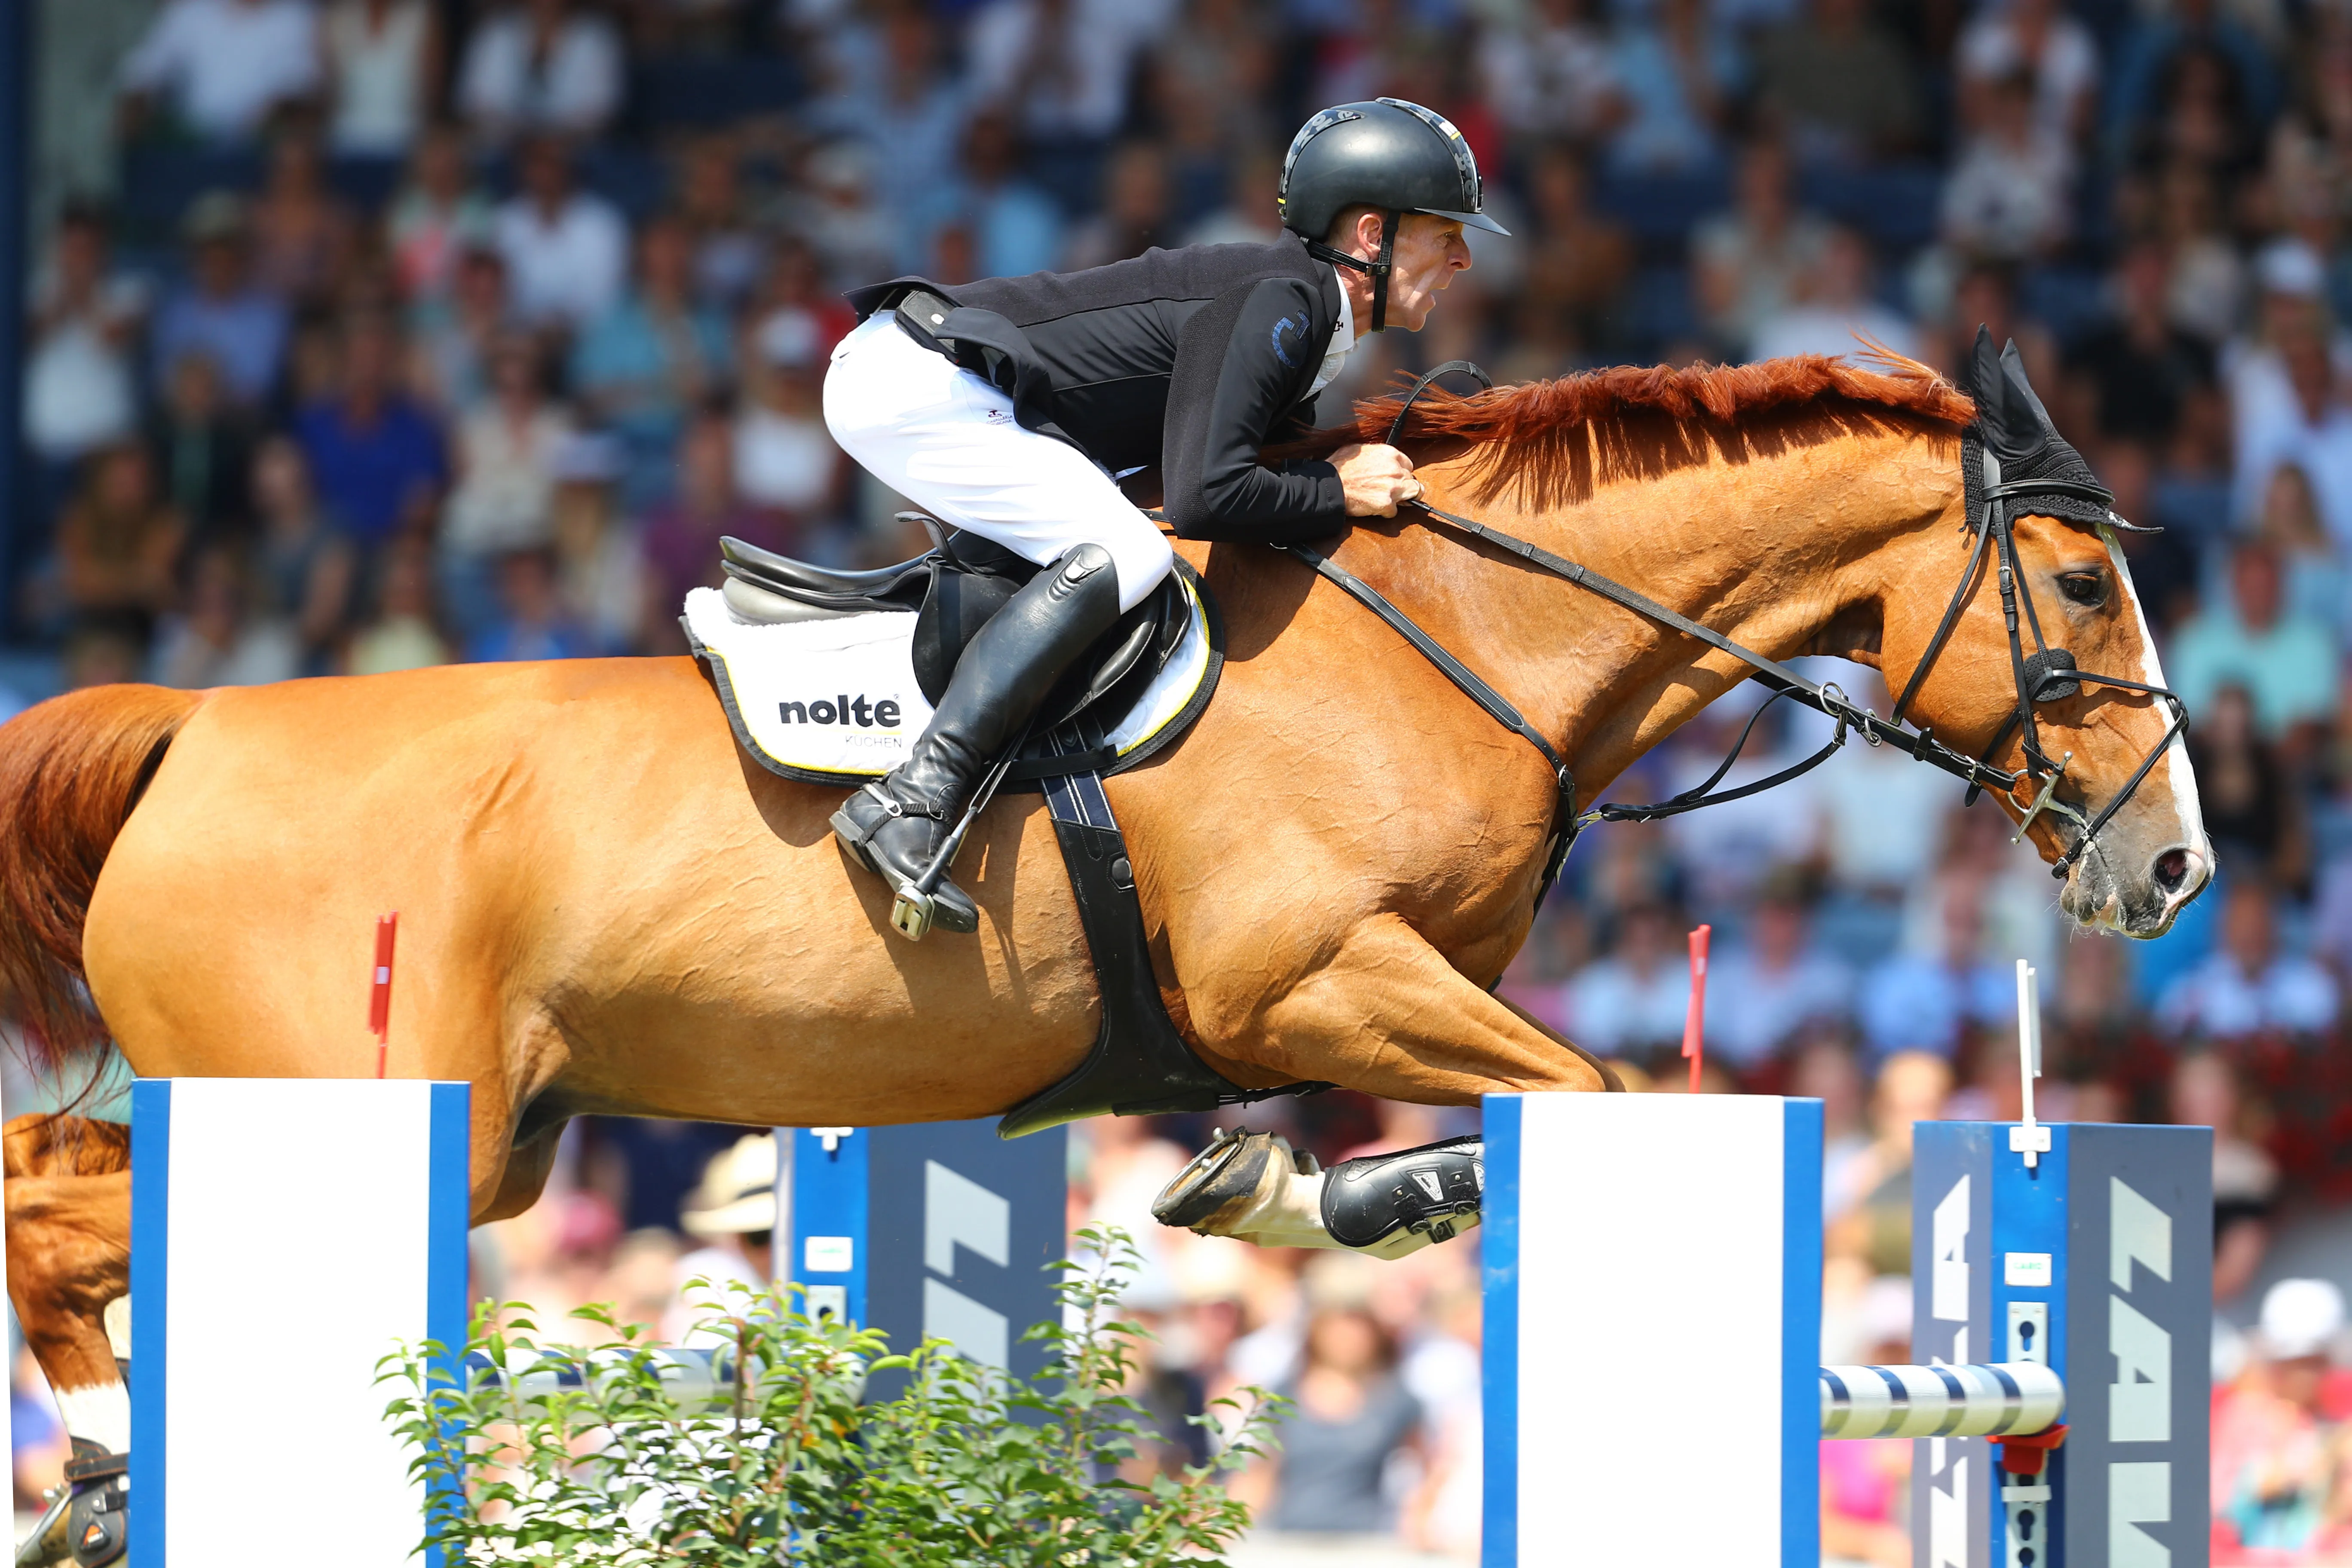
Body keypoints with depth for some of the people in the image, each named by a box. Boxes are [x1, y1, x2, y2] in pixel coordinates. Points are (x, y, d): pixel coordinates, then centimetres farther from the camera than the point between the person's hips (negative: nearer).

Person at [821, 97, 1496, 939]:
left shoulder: (1293, 306, 14)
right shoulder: (1280, 304, -16)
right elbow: (1206, 496, -26)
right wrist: (1336, 491, -10)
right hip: (912, 387, -10)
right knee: (1122, 554, -23)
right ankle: (910, 803, -30)